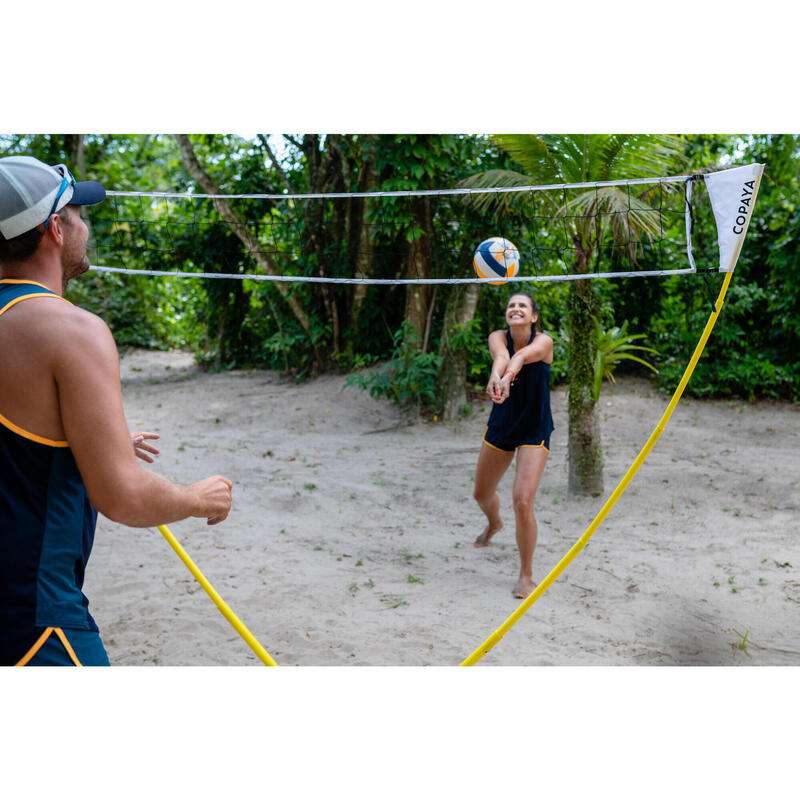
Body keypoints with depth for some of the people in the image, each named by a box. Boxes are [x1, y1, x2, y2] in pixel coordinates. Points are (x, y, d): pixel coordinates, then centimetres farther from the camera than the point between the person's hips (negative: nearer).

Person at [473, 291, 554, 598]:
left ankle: (526, 575, 3)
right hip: (500, 426, 4)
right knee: (482, 494, 18)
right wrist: (496, 376, -58)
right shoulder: (498, 337, -10)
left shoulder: (543, 341, -17)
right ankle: (494, 523, 57)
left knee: (523, 502, -16)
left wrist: (508, 376, -62)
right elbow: (501, 356, -35)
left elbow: (522, 356, -40)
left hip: (535, 431, -4)